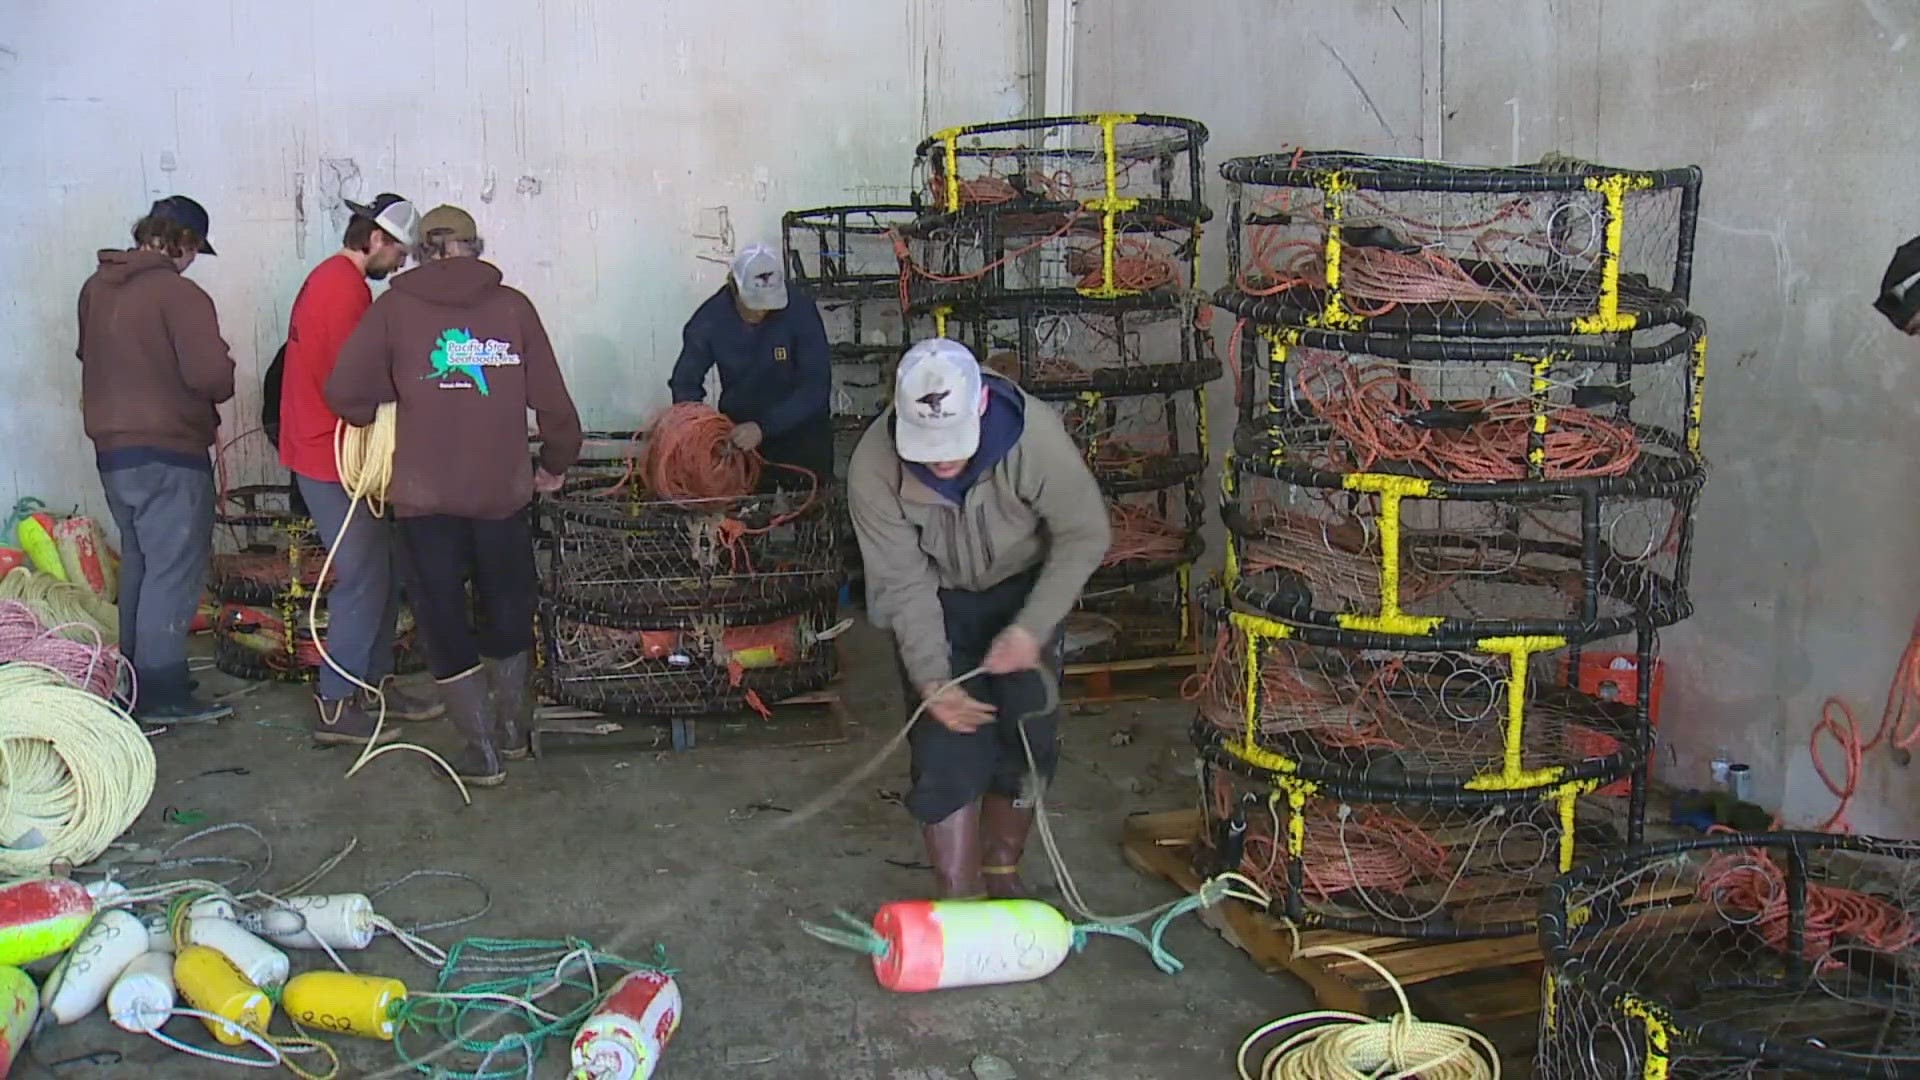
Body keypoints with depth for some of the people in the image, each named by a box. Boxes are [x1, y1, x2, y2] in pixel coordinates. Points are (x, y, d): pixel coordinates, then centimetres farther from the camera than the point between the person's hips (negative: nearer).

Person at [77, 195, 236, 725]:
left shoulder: (96, 287, 8)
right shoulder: (179, 294, -17)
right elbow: (212, 376, -23)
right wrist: (222, 374, -2)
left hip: (111, 448, 8)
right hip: (168, 454, -8)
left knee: (139, 564, 19)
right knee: (175, 571, -2)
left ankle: (134, 676, 27)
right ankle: (162, 695, -1)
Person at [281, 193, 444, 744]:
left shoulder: (329, 279, 17)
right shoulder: (345, 286, -17)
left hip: (324, 449, 10)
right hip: (335, 458, -10)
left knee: (384, 573, 15)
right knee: (364, 580, -5)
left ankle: (375, 684, 24)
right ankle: (335, 708, 1)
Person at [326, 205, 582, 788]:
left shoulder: (395, 308, -2)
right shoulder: (512, 306, 1)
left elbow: (345, 393, -7)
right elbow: (551, 400, 1)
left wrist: (389, 419, 12)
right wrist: (555, 464, 17)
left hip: (425, 497, -2)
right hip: (503, 493, 2)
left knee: (445, 624, 10)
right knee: (508, 614, 20)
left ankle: (483, 753, 11)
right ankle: (512, 733, 33)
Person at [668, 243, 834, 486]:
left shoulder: (800, 310, -20)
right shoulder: (710, 318, -12)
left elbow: (816, 386, -23)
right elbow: (686, 381, -3)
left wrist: (763, 428, -33)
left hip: (801, 429, -1)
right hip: (738, 429, 2)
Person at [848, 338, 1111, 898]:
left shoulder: (1033, 433, -34)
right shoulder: (874, 466, -31)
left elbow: (1085, 535, -20)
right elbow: (902, 583, -21)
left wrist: (1033, 628, -27)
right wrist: (930, 678, -30)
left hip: (1023, 589, 1)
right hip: (937, 602, 0)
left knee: (1025, 743, 1)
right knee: (947, 752, -9)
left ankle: (1002, 874, 24)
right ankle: (958, 900, 3)